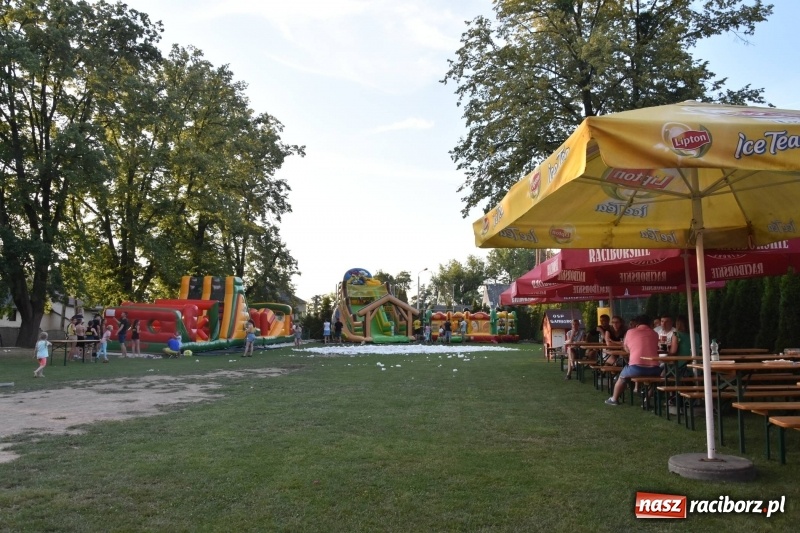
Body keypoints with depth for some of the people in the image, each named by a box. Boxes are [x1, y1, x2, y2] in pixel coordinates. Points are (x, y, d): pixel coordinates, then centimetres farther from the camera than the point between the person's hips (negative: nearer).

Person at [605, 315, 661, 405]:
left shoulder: (630, 332, 9)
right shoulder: (654, 333, 15)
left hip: (636, 367, -3)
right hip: (653, 368, 3)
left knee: (622, 376, 27)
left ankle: (614, 399, 35)